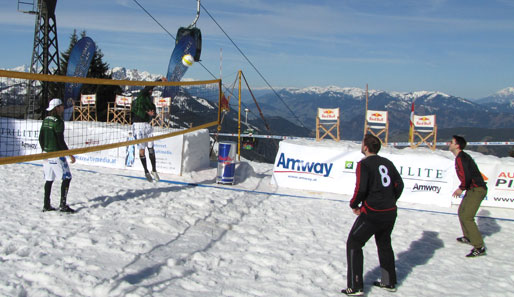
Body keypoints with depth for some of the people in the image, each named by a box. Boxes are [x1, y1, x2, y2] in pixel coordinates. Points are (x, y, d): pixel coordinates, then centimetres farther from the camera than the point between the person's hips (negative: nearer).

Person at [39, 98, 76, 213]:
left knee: (49, 179, 13)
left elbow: (41, 138, 15)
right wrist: (70, 155, -13)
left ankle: (46, 205, 16)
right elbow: (60, 141, -18)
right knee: (66, 177, -2)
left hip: (46, 154, 8)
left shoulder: (46, 120, 9)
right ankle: (63, 205, -4)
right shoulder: (58, 121, -15)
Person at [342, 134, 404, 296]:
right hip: (390, 212, 7)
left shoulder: (364, 164, -11)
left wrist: (354, 205, -3)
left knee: (353, 244, 4)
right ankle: (389, 282, 34)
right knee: (384, 244, 25)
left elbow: (361, 188, -19)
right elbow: (399, 184, 11)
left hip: (372, 213, -7)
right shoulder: (387, 163, 9)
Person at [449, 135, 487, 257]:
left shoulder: (460, 158, -17)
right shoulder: (463, 157, 16)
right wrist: (462, 188, 18)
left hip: (476, 190, -11)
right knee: (462, 212, 23)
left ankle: (479, 247, -16)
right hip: (473, 189, 11)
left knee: (466, 217, -16)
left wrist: (461, 188, -11)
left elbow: (467, 176, -26)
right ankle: (468, 237, 38)